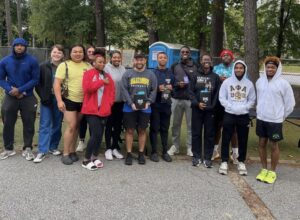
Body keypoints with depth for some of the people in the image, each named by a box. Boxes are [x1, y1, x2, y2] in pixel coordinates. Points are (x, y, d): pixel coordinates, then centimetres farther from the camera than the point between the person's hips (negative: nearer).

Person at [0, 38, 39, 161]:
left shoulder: (32, 61, -6)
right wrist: (11, 90, -14)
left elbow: (35, 79, -7)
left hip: (28, 98, -2)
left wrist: (20, 90, -16)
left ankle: (27, 149, 19)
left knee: (28, 124, 5)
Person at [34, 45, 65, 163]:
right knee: (45, 125, -1)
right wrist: (43, 97, -7)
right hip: (47, 100, -1)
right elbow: (38, 83, 1)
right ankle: (42, 151, 2)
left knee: (57, 125, 10)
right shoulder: (43, 66, 0)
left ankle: (53, 147, 25)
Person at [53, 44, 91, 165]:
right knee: (71, 126, -8)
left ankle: (72, 151, 24)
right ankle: (65, 154, 4)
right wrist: (59, 100, -19)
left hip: (84, 101, 4)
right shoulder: (64, 65, -6)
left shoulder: (88, 66, 6)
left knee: (76, 126, 12)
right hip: (69, 100, -4)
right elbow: (56, 84, -10)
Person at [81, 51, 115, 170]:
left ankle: (95, 157, 24)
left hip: (104, 110, 6)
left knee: (100, 135, 10)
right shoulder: (88, 73, -1)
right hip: (91, 110, -6)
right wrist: (102, 82, -15)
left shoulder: (107, 76, 15)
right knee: (96, 134, -13)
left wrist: (108, 104, -1)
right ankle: (86, 160, 1)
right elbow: (87, 87, -17)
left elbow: (112, 92, 13)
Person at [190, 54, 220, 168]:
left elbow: (217, 93, 3)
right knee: (196, 133, 4)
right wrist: (197, 103, -11)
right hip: (197, 109, 0)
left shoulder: (215, 77, 9)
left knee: (209, 134, 3)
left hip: (210, 109, 0)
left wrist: (212, 106, -9)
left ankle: (207, 158, 11)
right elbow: (191, 91, 3)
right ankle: (197, 156, 14)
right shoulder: (196, 76, 10)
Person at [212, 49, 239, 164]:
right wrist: (219, 79, -12)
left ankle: (235, 152, 12)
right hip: (218, 101, 2)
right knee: (217, 126, 11)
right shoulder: (216, 68, 10)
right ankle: (215, 149, 26)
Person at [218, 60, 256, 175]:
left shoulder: (249, 84, 3)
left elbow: (252, 100, 5)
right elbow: (222, 98, -1)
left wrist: (243, 108, -10)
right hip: (229, 114, -1)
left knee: (243, 140, 8)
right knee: (226, 139, 3)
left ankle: (241, 162, 22)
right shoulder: (227, 82, -1)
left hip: (244, 115, 1)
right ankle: (224, 162, 13)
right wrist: (230, 106, -13)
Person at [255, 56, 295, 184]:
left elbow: (290, 103, -4)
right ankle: (264, 169, 26)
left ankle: (272, 172, 19)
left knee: (274, 146, 5)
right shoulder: (260, 81, 2)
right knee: (262, 144, 11)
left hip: (275, 120, -4)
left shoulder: (283, 83, -11)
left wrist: (282, 116, 2)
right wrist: (260, 110, 13)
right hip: (261, 118, 5)